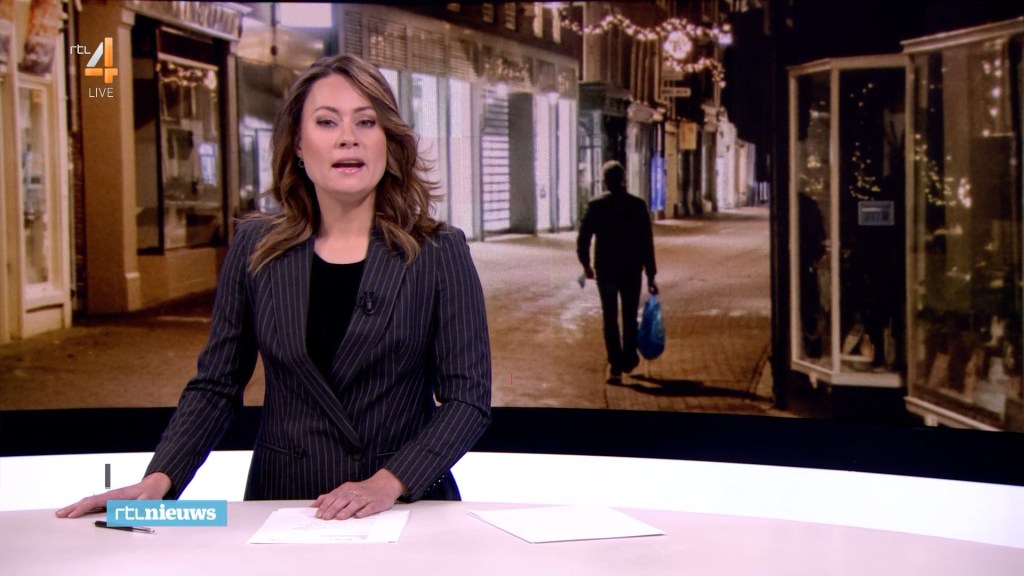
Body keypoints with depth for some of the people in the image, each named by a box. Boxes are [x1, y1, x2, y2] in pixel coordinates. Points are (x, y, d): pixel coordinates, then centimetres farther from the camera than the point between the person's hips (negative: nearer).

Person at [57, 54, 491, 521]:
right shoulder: (255, 249, 7)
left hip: (407, 506, -1)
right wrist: (159, 480, -5)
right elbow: (215, 386, 10)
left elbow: (468, 397, -1)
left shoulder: (441, 253, 1)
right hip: (281, 501, 2)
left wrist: (390, 483, -14)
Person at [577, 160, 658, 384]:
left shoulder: (596, 206, -6)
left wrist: (586, 264, 13)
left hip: (605, 270, -1)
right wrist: (650, 275, -1)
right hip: (631, 271, 1)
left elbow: (582, 240, -4)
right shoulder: (638, 206, -5)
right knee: (629, 316, 17)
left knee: (610, 319, 4)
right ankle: (628, 359, 26)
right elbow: (647, 243, -6)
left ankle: (615, 367, -3)